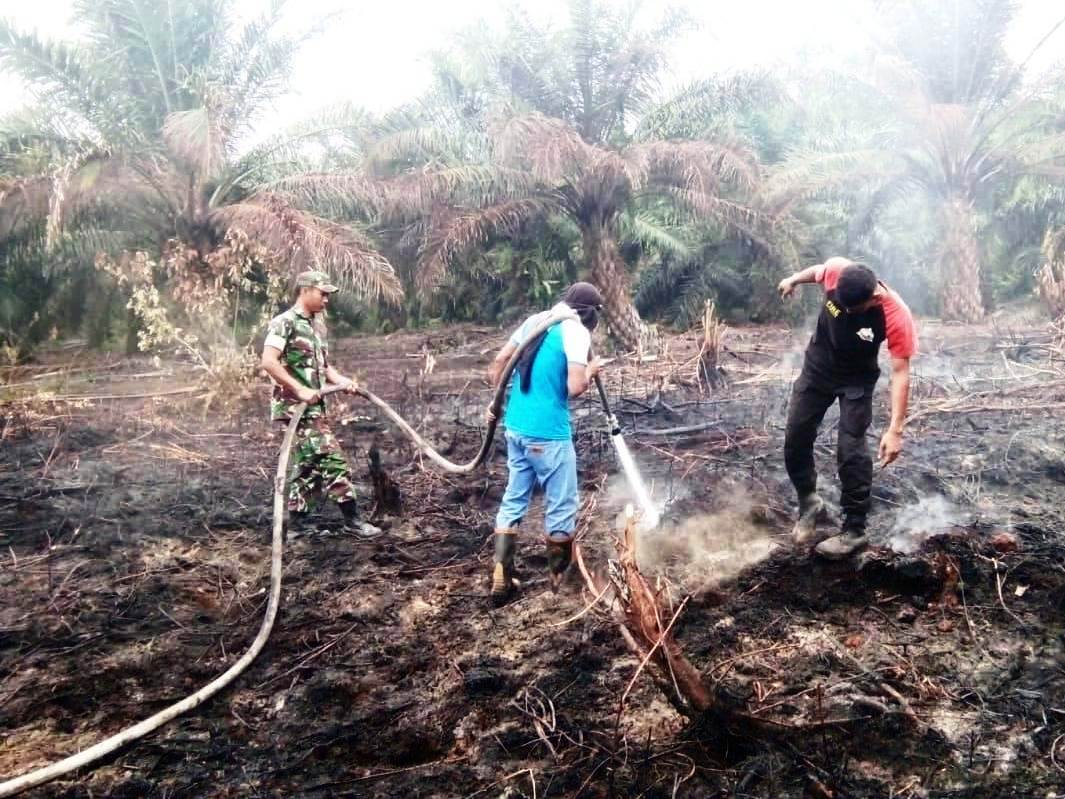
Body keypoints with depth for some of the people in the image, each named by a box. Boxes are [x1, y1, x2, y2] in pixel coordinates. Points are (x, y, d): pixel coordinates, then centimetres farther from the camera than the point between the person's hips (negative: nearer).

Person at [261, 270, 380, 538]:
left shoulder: (318, 325, 17)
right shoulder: (284, 322, -10)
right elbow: (268, 362, -20)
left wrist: (342, 380, 3)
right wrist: (300, 390, -22)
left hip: (314, 407, 9)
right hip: (296, 406, -9)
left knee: (308, 465, 12)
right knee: (332, 460, -10)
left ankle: (298, 525, 20)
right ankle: (352, 520, -4)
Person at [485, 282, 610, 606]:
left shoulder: (535, 320, 8)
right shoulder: (576, 332, -12)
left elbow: (497, 364, 12)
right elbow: (575, 387, -21)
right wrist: (591, 370, -1)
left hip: (516, 427, 7)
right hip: (548, 434, -7)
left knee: (513, 500, 14)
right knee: (561, 507, 7)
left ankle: (501, 578, 14)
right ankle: (560, 579, 18)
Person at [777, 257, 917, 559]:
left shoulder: (897, 318, -34)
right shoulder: (836, 272, -26)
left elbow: (900, 373, -30)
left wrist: (895, 430, -33)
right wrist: (794, 279, 21)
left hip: (856, 381, -4)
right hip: (817, 368, 4)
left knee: (850, 450, -12)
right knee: (795, 440, 8)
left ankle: (854, 531, 0)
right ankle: (809, 504, 30)